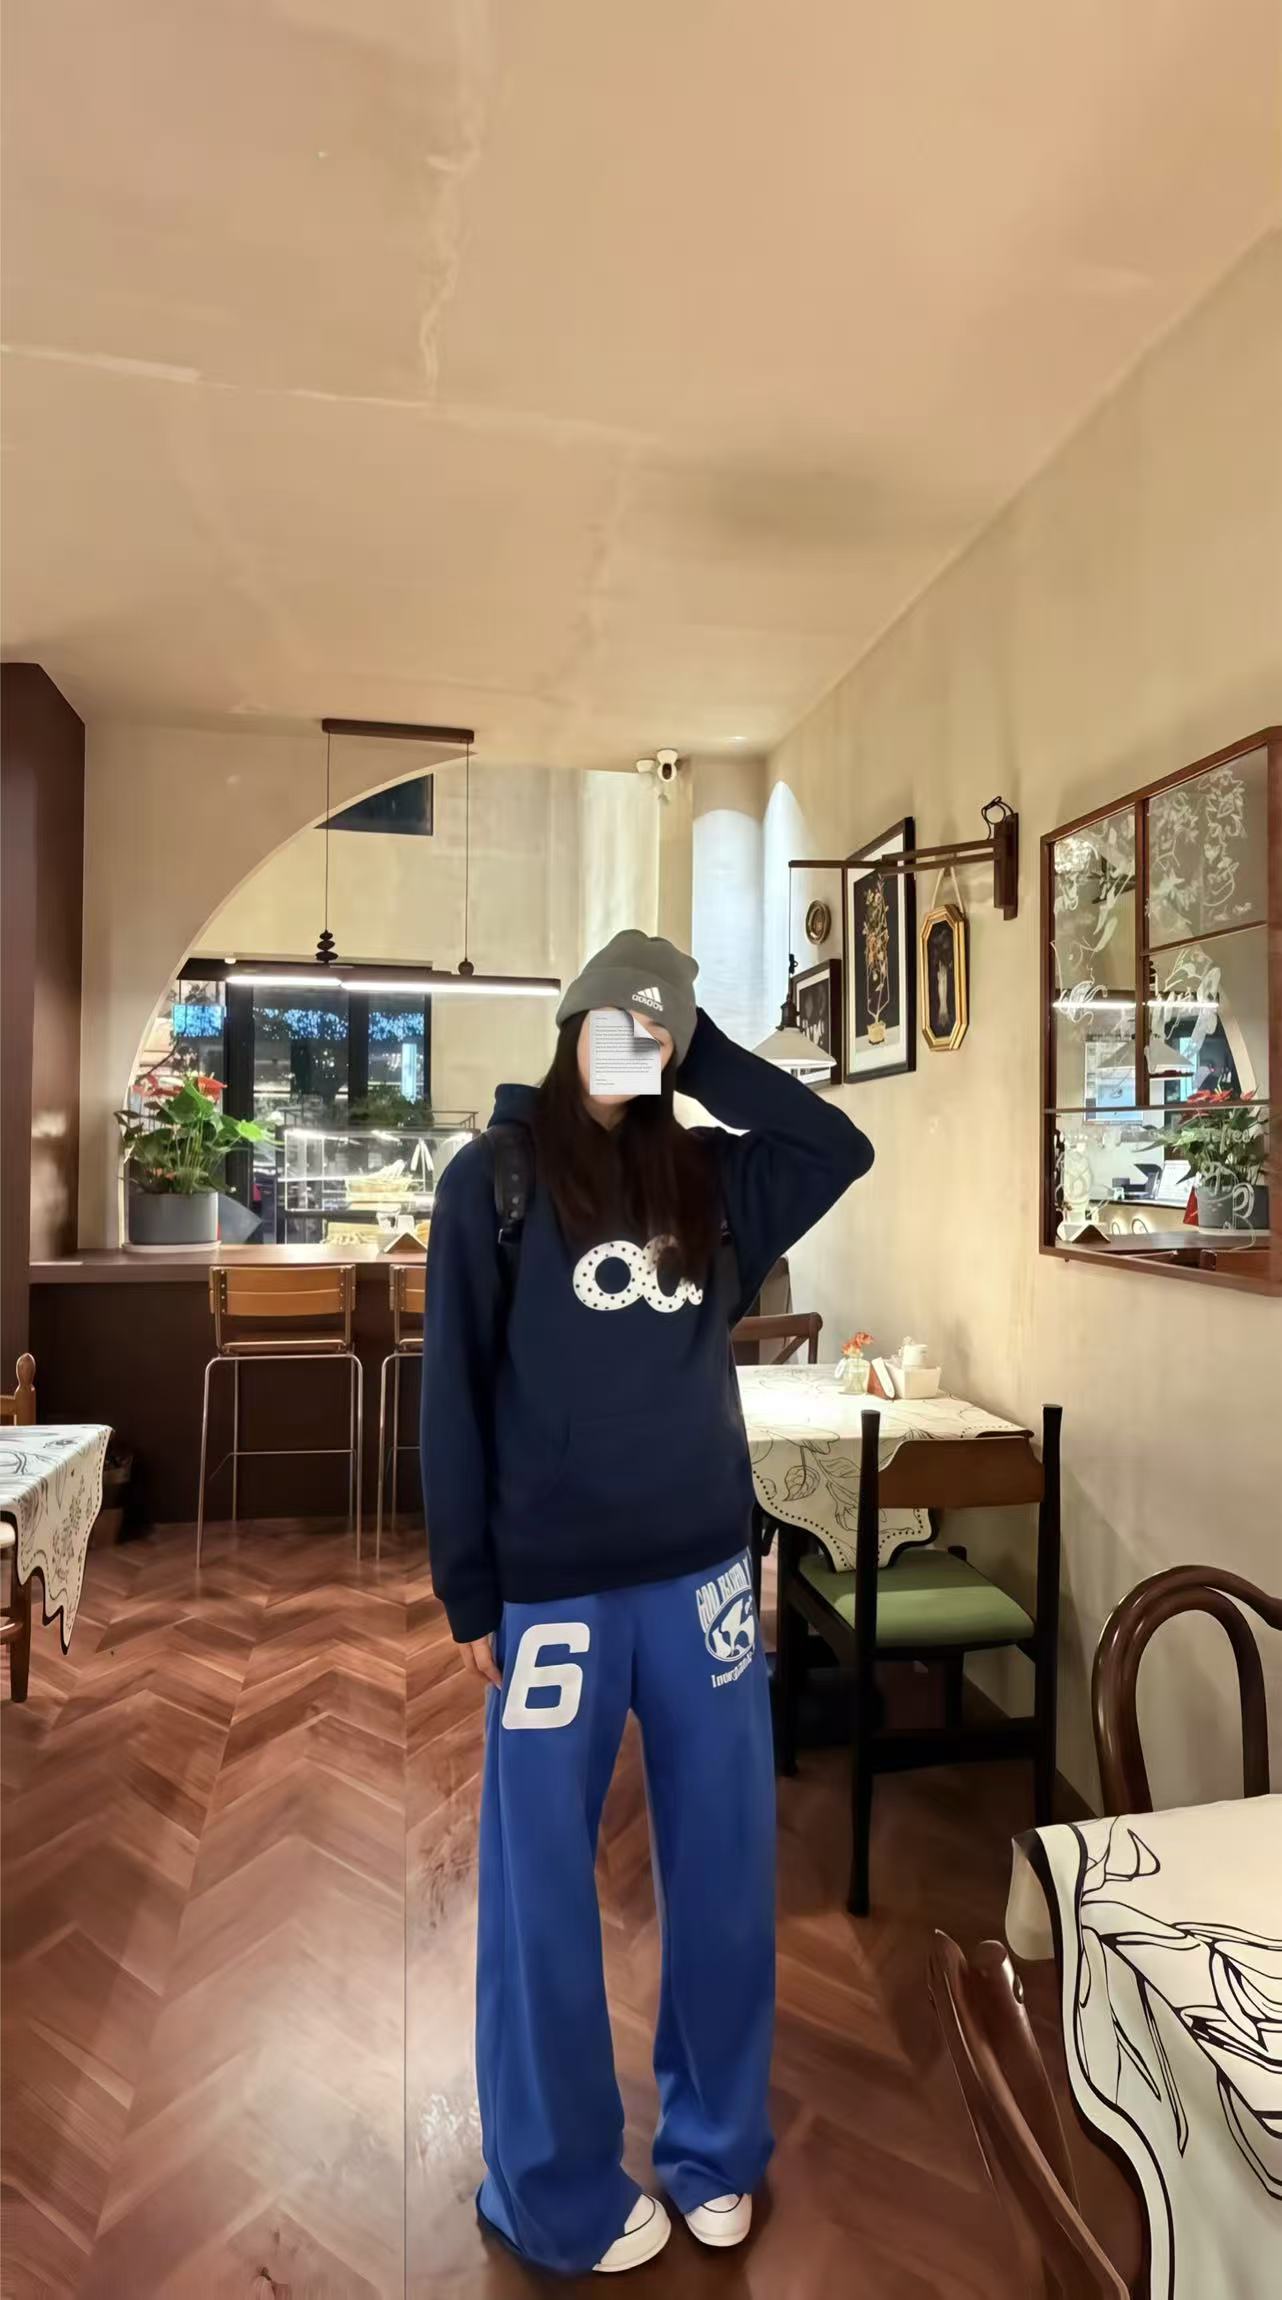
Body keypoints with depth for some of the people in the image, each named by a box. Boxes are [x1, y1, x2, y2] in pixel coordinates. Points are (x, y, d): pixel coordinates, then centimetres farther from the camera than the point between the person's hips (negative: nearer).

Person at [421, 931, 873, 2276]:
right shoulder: (494, 1176, -5)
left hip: (704, 1572, 4)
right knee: (542, 1893, 12)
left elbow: (842, 1149, 4)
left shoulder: (704, 1175, 7)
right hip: (553, 1587, -3)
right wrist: (468, 1596, -6)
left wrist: (707, 1058, 0)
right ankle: (558, 2196, 36)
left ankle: (715, 2151, 41)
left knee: (726, 1872, 17)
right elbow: (453, 1394, -5)